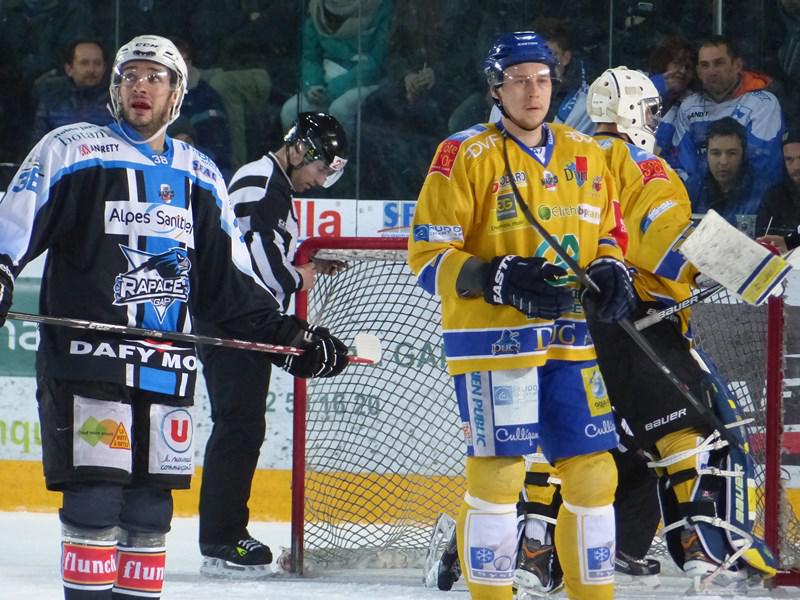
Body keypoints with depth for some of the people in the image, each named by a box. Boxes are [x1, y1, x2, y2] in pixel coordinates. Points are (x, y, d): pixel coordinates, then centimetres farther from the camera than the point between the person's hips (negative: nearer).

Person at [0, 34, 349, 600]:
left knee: (150, 507, 6)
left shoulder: (200, 176, 18)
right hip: (86, 357, -5)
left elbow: (229, 278, 22)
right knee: (94, 504, -11)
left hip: (168, 371, 5)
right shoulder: (71, 150, 3)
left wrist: (283, 332, 15)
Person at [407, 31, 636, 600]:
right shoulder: (467, 157, -6)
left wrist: (610, 273, 1)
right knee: (498, 473, -8)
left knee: (594, 474, 6)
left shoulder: (586, 156, 12)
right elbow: (429, 256, -8)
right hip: (492, 338, -6)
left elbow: (609, 234, 23)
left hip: (569, 340, 6)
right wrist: (500, 279, -22)